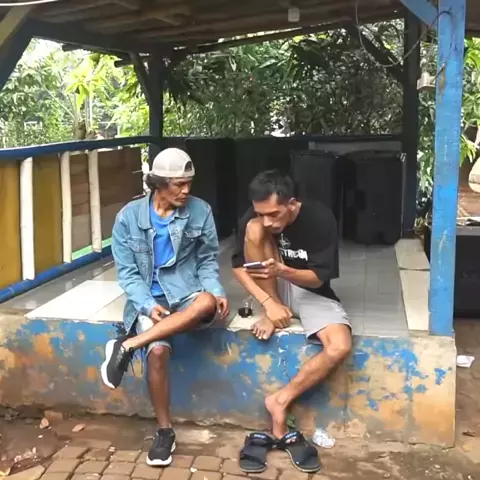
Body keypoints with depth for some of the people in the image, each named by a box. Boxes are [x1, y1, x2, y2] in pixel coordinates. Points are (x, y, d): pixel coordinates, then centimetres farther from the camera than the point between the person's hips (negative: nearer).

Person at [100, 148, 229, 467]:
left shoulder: (200, 211, -1)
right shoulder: (129, 217, -2)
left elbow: (208, 262, 6)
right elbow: (127, 271, -1)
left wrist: (217, 292, -14)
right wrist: (148, 305, -17)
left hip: (186, 294, 1)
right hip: (149, 298, -1)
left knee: (208, 303, -36)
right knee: (158, 350, -29)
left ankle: (128, 346, -29)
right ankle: (165, 431, -7)